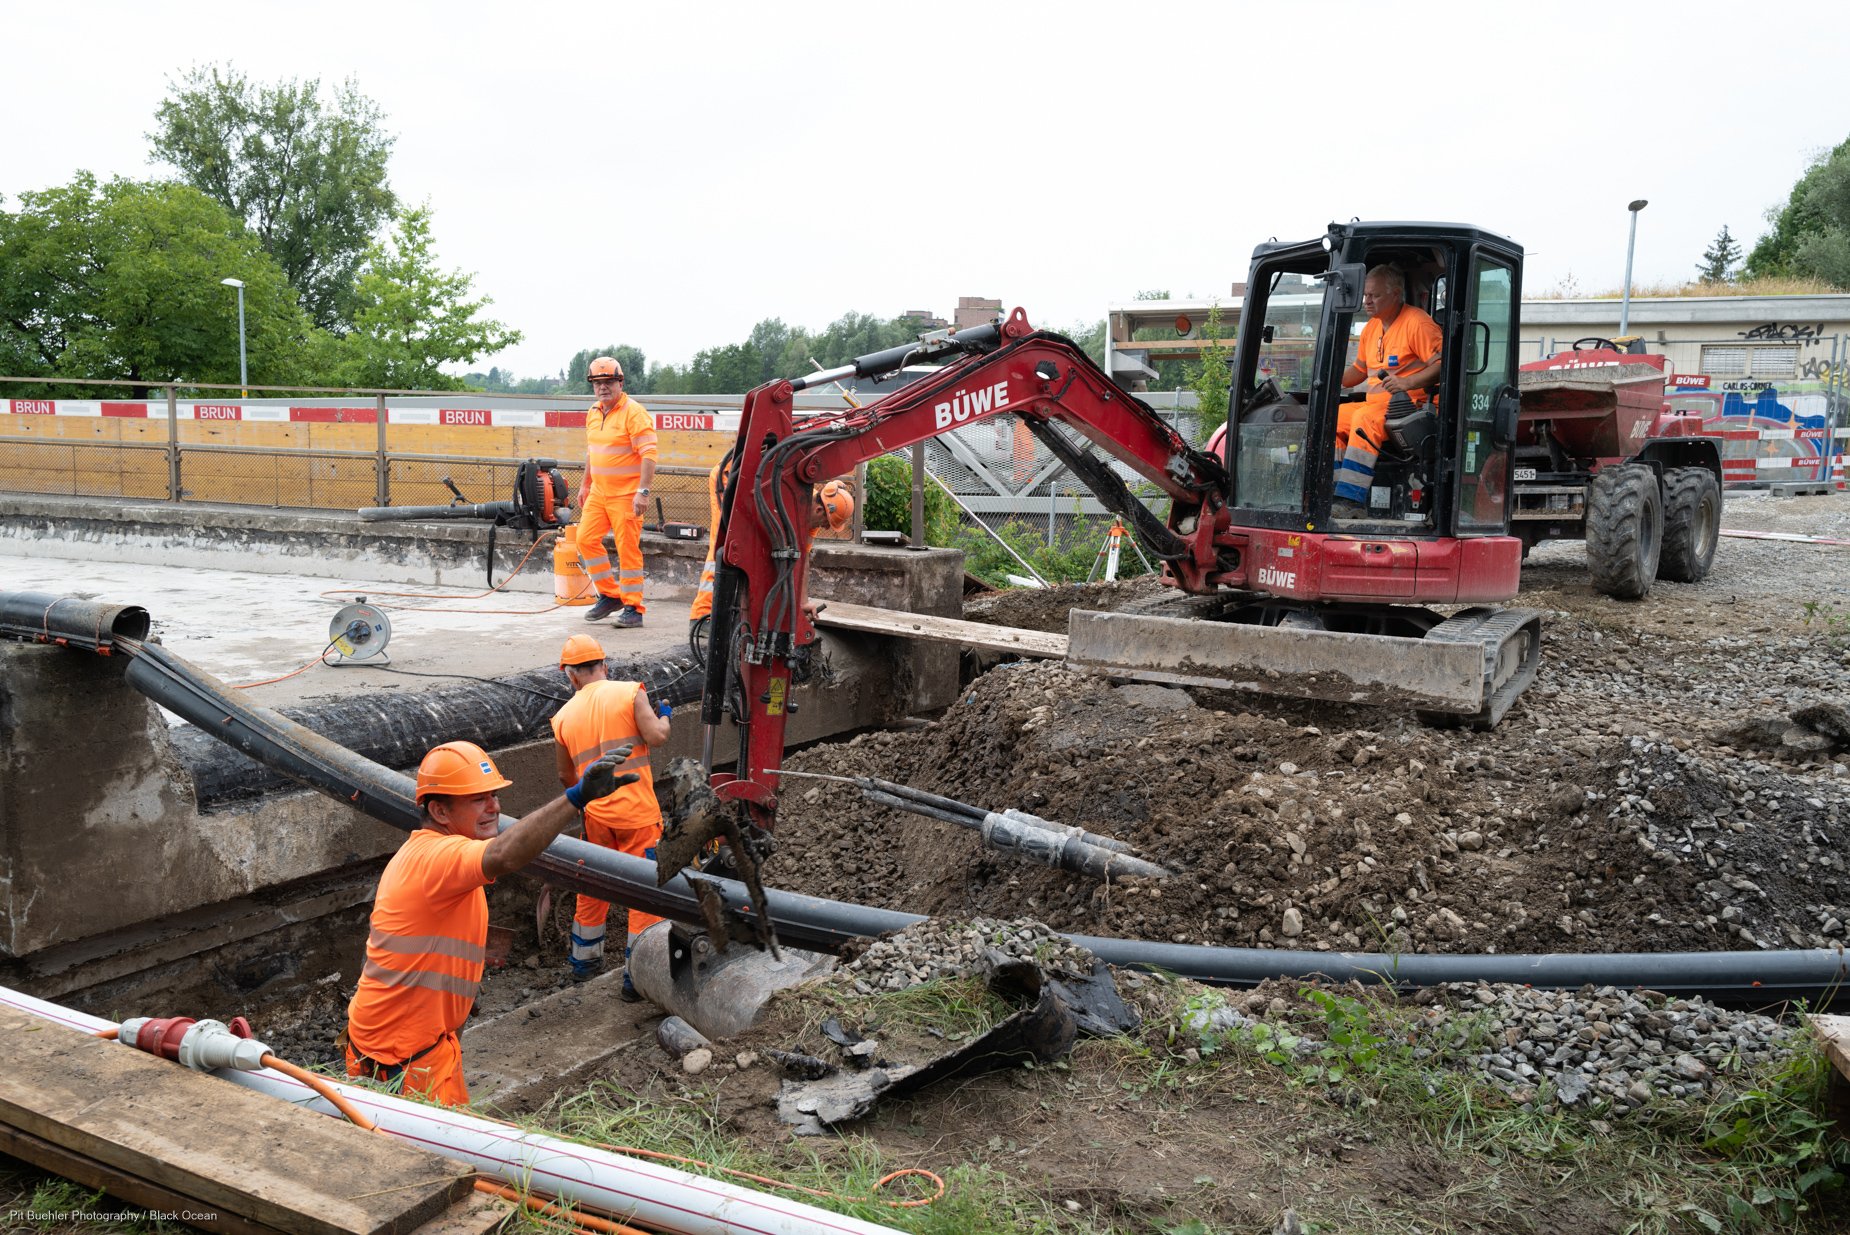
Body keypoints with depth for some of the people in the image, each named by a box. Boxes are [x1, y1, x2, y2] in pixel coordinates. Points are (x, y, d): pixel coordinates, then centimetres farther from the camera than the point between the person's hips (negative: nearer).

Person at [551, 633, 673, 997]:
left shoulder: (564, 716, 6)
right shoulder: (630, 692, -6)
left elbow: (566, 776, 14)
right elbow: (657, 736, -16)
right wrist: (664, 717, 6)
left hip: (594, 813, 4)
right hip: (636, 810, -4)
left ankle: (584, 960, 36)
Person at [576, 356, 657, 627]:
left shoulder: (634, 412, -13)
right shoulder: (593, 412, 12)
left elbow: (649, 454, -19)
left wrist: (643, 491, -26)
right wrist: (586, 486, 24)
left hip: (626, 494, -8)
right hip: (599, 492, 8)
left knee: (628, 549, -5)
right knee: (586, 539, 3)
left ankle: (634, 608, 4)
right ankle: (610, 595, 17)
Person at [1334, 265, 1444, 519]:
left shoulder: (1418, 323, -8)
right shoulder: (1371, 327, 18)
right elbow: (1360, 369, 30)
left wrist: (1406, 383, -27)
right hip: (1374, 404, 9)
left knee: (1365, 419, -34)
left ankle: (1353, 501, -38)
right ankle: (1334, 496, -15)